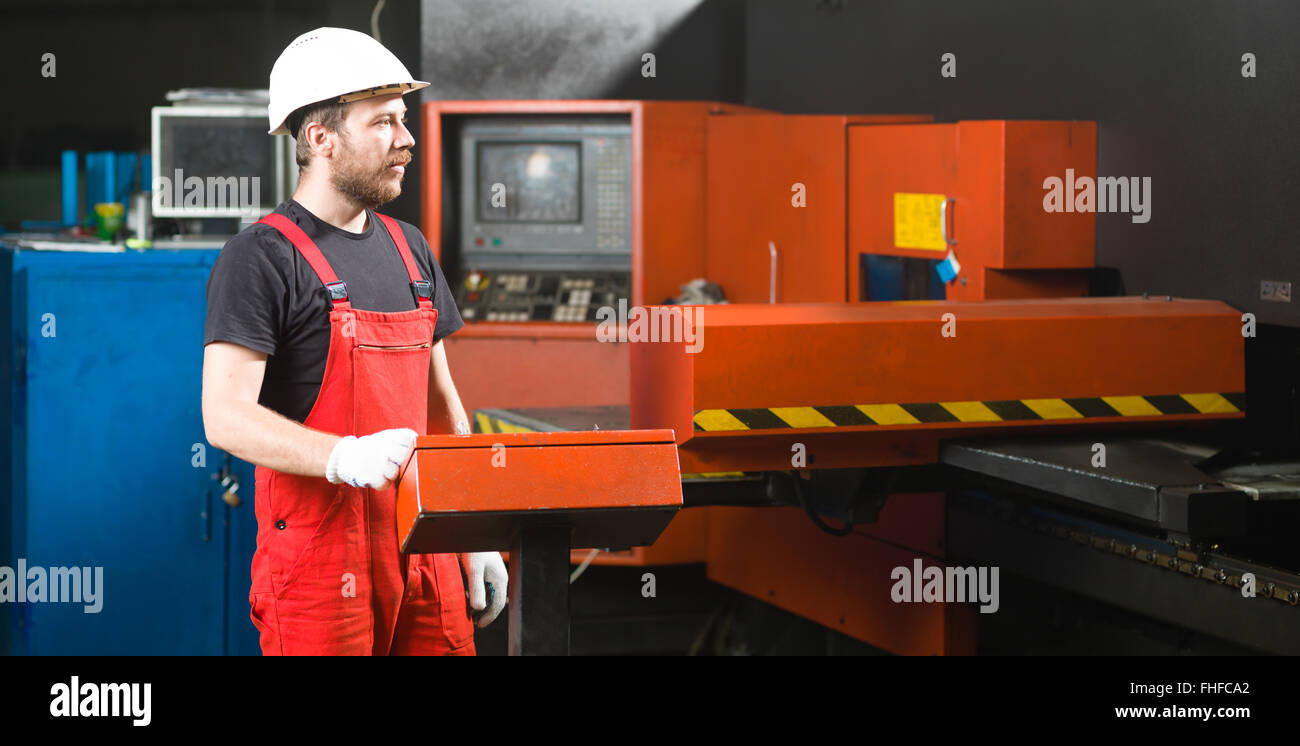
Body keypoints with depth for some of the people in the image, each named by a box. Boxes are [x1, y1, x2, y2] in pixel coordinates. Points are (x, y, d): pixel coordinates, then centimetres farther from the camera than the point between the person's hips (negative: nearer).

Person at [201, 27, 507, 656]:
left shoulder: (409, 249, 15)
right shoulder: (260, 258, -8)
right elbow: (227, 417, -17)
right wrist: (342, 456, -33)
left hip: (424, 552, 6)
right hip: (319, 554, -6)